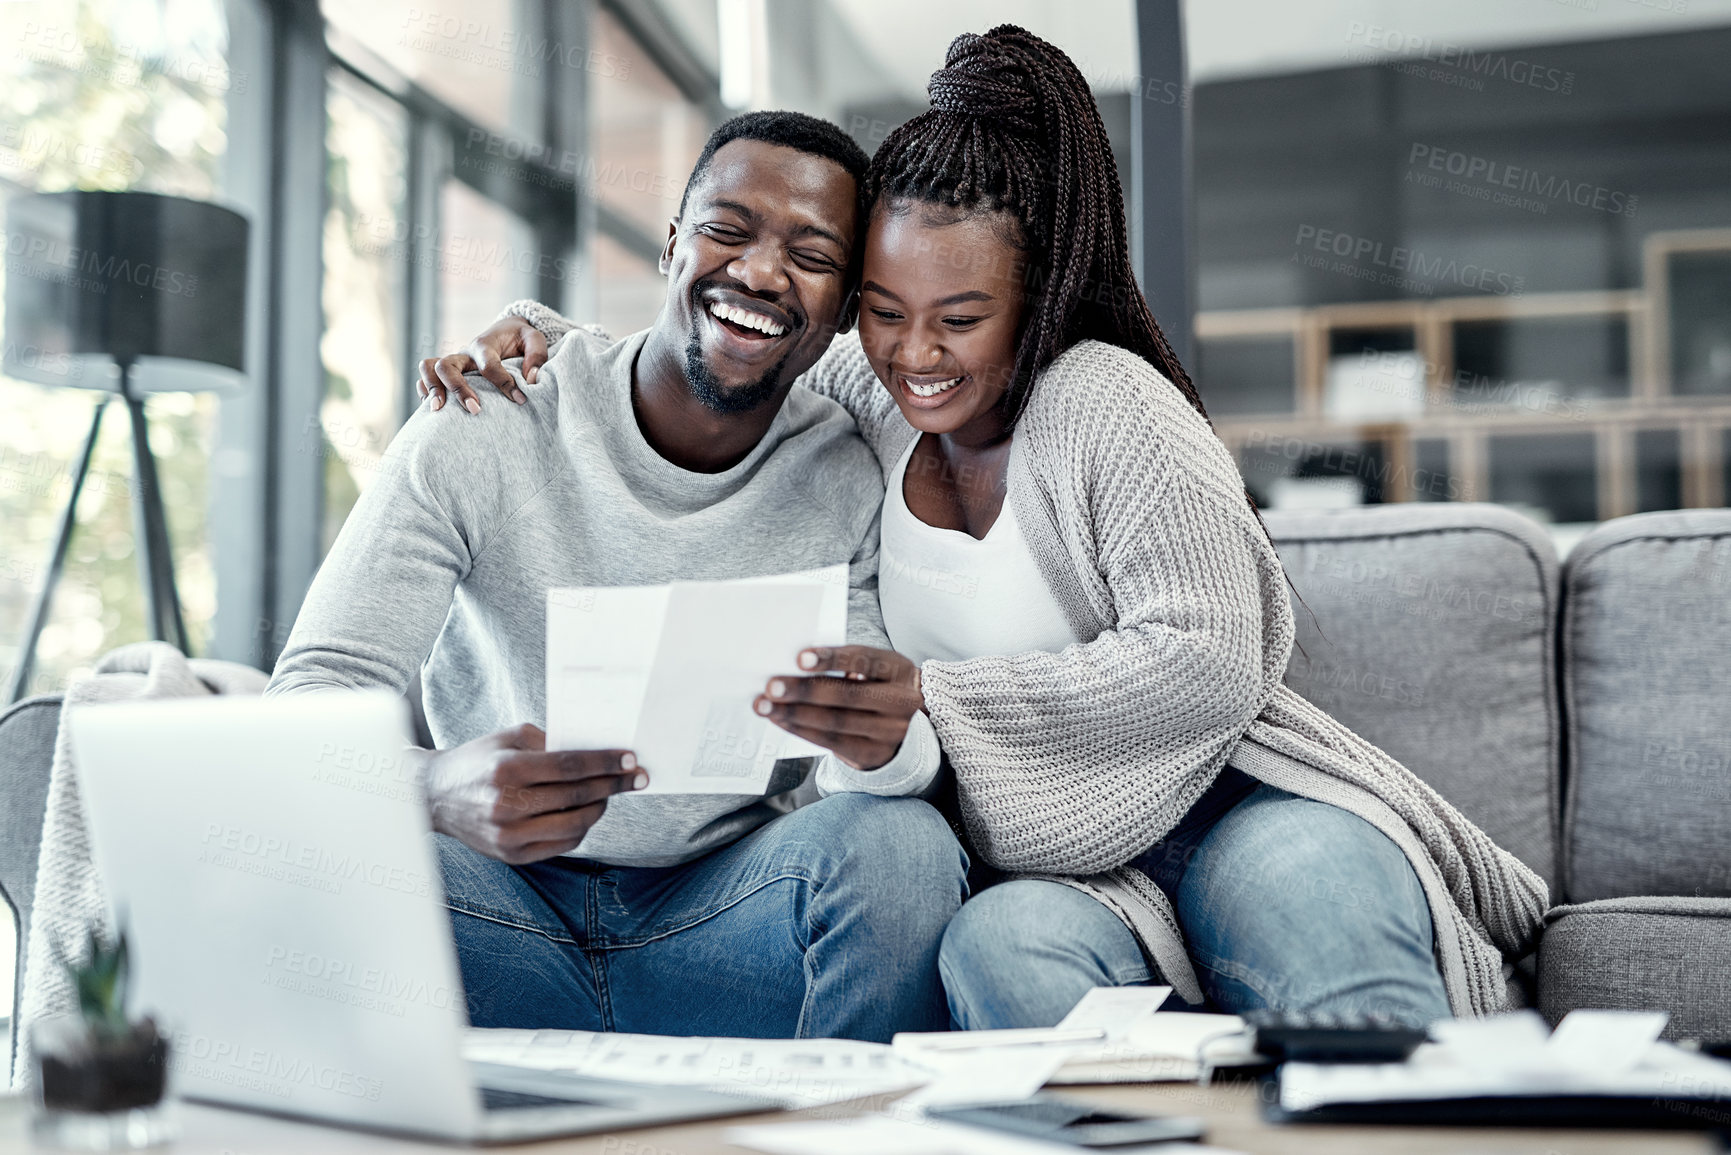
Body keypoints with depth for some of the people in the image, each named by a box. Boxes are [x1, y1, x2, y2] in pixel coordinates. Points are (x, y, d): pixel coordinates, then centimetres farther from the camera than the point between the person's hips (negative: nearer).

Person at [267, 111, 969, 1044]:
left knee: (901, 842, -29)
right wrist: (436, 788, -39)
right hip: (504, 901, -1)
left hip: (726, 914, 1)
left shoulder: (857, 484, -2)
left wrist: (882, 747, -33)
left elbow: (859, 766, -5)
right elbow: (313, 701, -14)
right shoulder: (475, 439, -7)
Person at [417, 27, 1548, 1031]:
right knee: (1002, 949, -35)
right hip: (1046, 863, 3)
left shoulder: (1107, 405, -11)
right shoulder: (862, 389, 5)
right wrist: (532, 339, 3)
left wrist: (931, 700, -26)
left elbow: (1209, 668, -19)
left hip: (1230, 803, -2)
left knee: (1304, 893, -38)